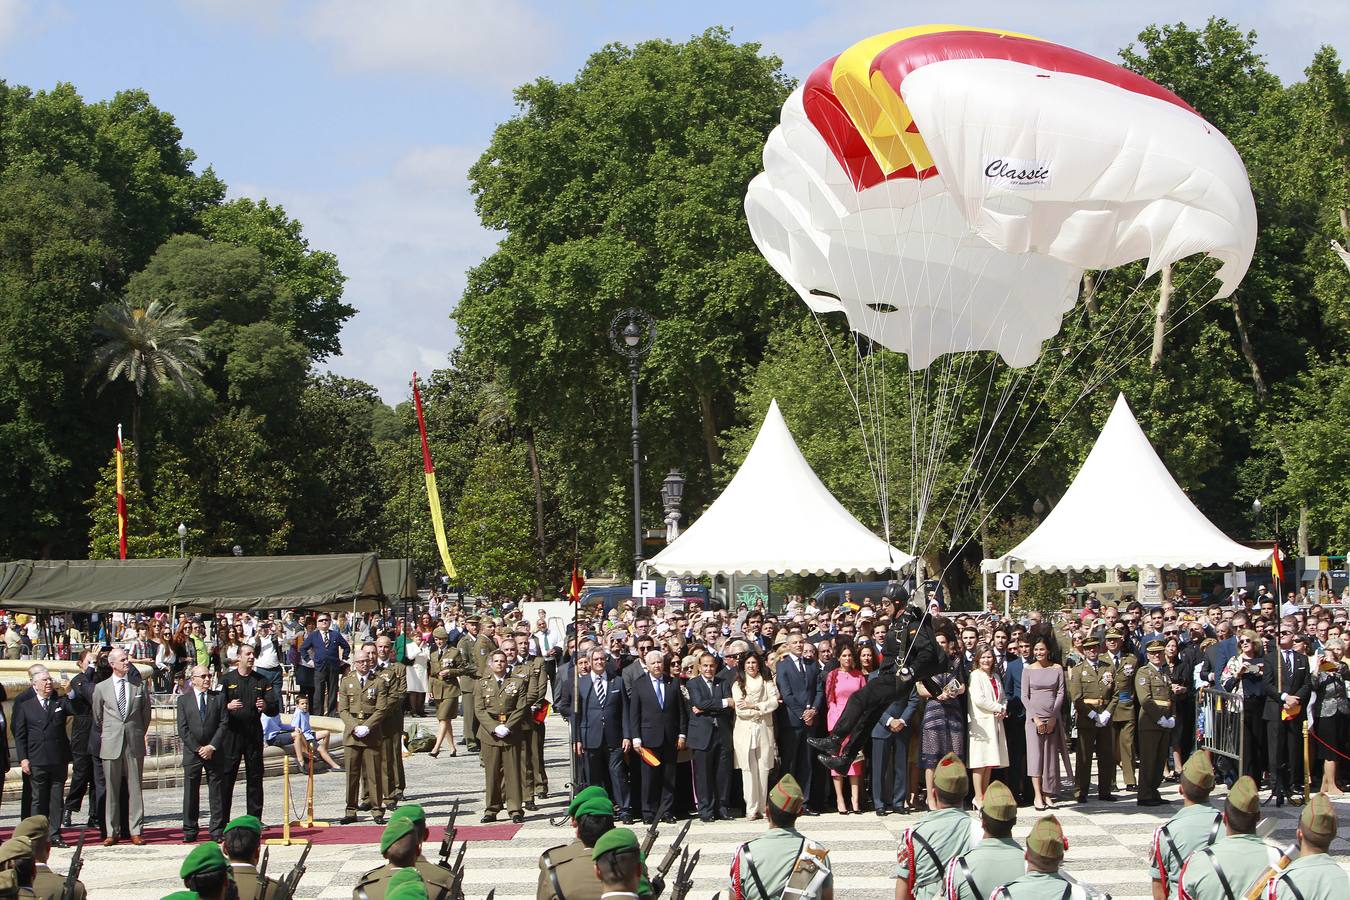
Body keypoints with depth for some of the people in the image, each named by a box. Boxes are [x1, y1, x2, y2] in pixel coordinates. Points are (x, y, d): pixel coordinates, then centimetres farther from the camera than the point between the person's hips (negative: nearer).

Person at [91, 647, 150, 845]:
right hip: (111, 745, 0)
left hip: (135, 744, 0)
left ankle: (136, 831, 5)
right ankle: (111, 832, 8)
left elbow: (146, 713, 14)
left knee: (135, 789, 1)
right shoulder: (101, 688, 4)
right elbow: (97, 717, 13)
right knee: (112, 790, 2)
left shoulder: (139, 686, 6)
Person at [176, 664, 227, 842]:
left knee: (216, 792, 0)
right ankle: (190, 831, 9)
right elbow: (183, 729, 1)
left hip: (214, 752, 0)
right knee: (191, 793, 2)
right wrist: (197, 749, -8)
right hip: (192, 752, 0)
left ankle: (217, 831, 4)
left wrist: (212, 747, -10)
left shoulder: (218, 698, 7)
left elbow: (223, 724, 0)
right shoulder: (184, 699, 5)